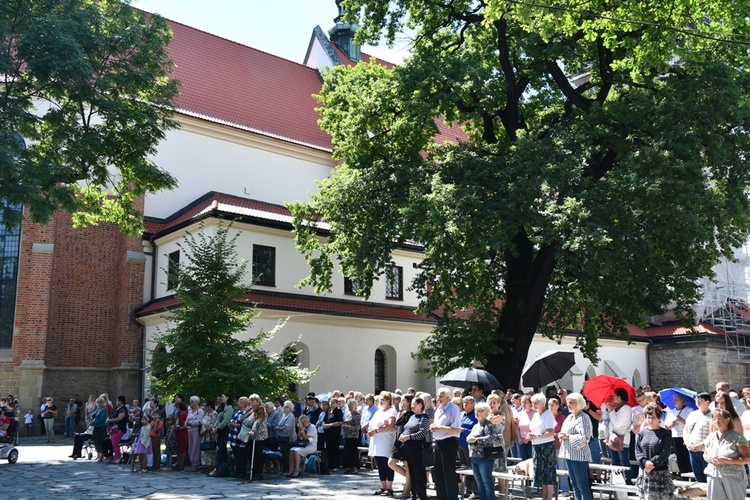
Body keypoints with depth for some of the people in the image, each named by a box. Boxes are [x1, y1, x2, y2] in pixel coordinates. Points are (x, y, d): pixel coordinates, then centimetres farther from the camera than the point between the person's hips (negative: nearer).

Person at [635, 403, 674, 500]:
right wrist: (645, 462, -16)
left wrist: (652, 463, -18)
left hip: (661, 473, -3)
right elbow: (638, 451, 1)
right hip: (644, 472, 3)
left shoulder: (665, 434, -2)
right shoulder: (642, 433, 7)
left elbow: (665, 453, -10)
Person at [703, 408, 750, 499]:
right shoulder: (711, 437, 11)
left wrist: (725, 460, -18)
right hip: (713, 477, 5)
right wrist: (710, 459, -6)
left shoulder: (737, 437, -6)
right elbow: (705, 455, 19)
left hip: (733, 478, -4)